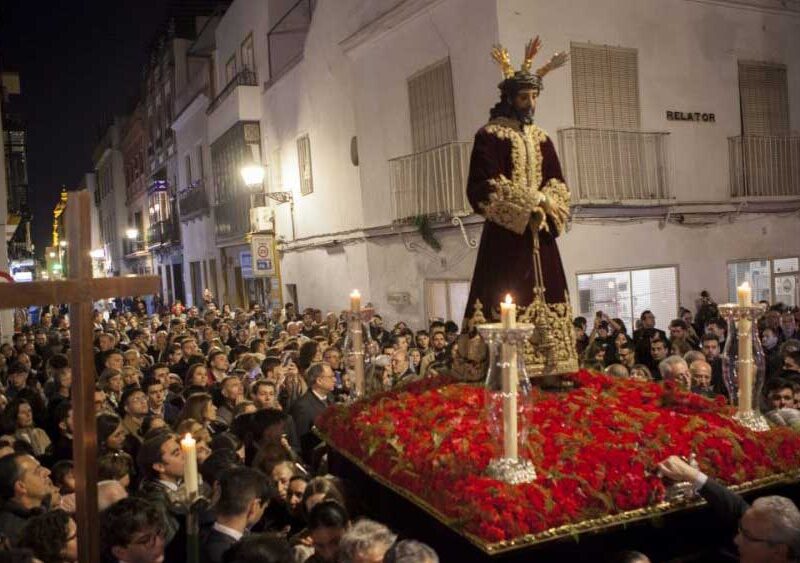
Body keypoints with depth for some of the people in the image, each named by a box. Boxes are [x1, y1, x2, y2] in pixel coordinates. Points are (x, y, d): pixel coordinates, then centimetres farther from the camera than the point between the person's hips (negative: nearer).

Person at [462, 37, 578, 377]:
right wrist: (530, 200, -15)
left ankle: (546, 368, 12)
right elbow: (483, 187, -13)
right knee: (506, 303, -10)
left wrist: (545, 203, -9)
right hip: (505, 233, -6)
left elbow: (558, 184, 14)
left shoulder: (541, 139, 17)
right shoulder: (490, 135, -3)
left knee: (544, 297, 6)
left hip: (539, 233, 7)